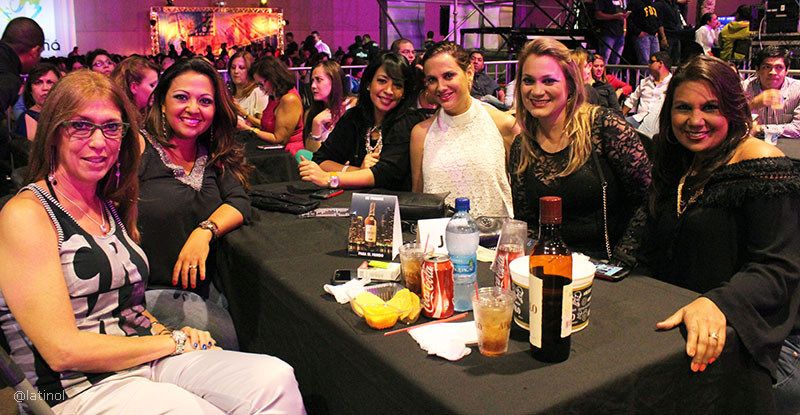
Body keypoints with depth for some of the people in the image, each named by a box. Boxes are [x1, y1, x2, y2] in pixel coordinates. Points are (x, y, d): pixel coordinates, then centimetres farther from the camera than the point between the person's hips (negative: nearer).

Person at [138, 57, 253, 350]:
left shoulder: (213, 156, 11)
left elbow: (240, 203, 1)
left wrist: (205, 230, -20)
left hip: (202, 288, 5)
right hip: (148, 290, -5)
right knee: (227, 338, -23)